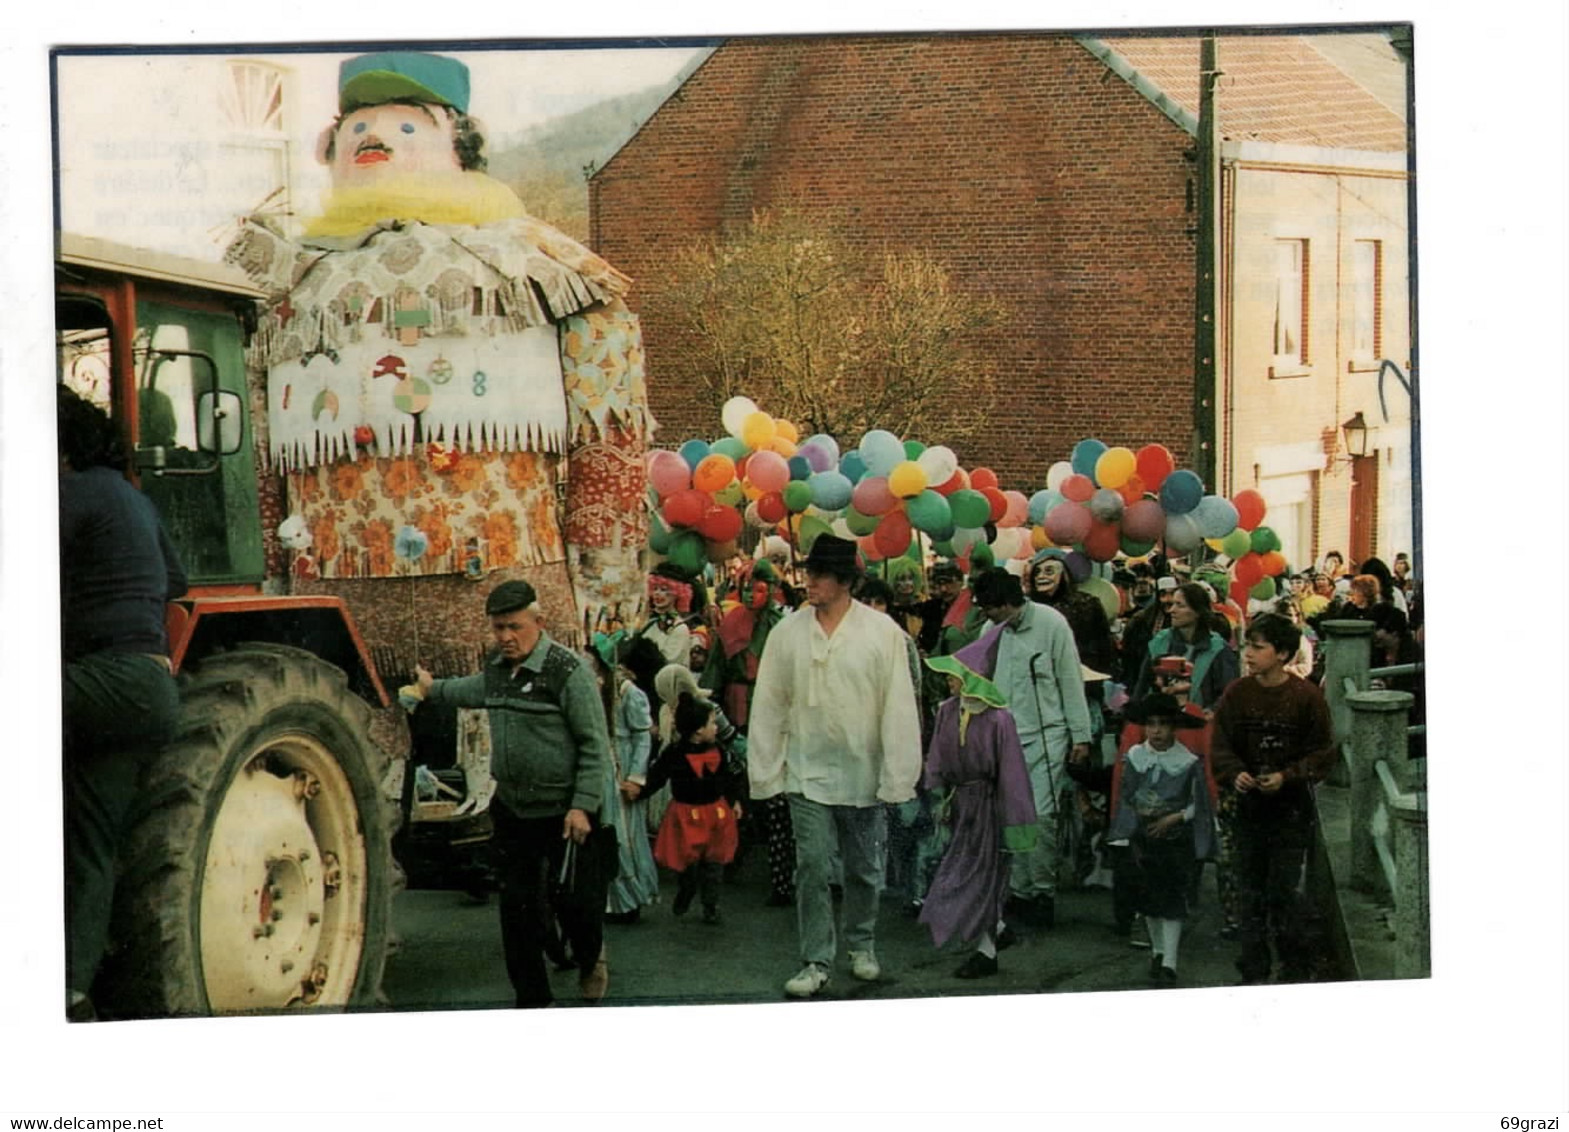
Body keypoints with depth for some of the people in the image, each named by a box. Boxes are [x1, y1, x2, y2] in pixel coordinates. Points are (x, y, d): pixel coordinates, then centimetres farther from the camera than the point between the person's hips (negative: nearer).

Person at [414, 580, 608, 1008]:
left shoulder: (568, 670, -16)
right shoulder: (496, 667, 6)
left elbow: (595, 744, -14)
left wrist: (583, 806, -18)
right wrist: (433, 690, 45)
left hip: (561, 810, -6)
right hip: (511, 808, 6)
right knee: (517, 904, 6)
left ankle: (590, 958, 37)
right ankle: (532, 997, 17)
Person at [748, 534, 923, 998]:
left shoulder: (882, 632, -5)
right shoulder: (787, 632, 0)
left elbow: (899, 707, -4)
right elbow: (768, 706, 3)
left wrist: (897, 776, -7)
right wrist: (764, 773, 1)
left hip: (862, 773, 0)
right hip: (807, 772, 0)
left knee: (863, 868, 13)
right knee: (811, 867, -4)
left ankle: (862, 946, 33)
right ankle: (815, 963, 4)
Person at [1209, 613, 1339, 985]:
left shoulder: (1306, 696, -8)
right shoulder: (1237, 694, 0)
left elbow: (1323, 752, -4)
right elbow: (1220, 746, 4)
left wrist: (1287, 777, -16)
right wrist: (1234, 774, -15)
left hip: (1291, 807, -3)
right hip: (1249, 805, 3)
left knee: (1283, 890, -4)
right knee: (1250, 891, 8)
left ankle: (1297, 968, 9)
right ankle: (1254, 970, 16)